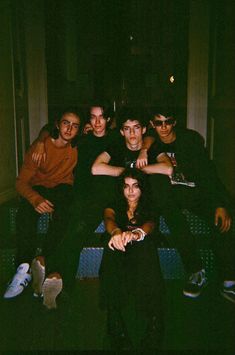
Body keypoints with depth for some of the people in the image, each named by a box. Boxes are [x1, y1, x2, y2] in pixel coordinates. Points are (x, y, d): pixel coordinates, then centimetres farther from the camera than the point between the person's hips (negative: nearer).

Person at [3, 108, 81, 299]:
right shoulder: (40, 146, -12)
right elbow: (22, 181, -17)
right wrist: (36, 199, -38)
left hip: (62, 186, 0)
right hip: (38, 187, 0)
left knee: (62, 211, -34)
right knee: (25, 213, -32)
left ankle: (46, 266, -28)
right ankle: (25, 267, -30)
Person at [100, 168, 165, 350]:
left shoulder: (149, 208, 18)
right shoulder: (114, 206, 20)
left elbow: (150, 225, -8)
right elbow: (109, 219, -7)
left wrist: (136, 234, -36)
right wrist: (116, 232, -36)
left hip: (141, 257, 0)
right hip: (118, 261, 1)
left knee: (146, 243, -35)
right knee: (113, 245, -34)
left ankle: (151, 335, -48)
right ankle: (119, 335, -46)